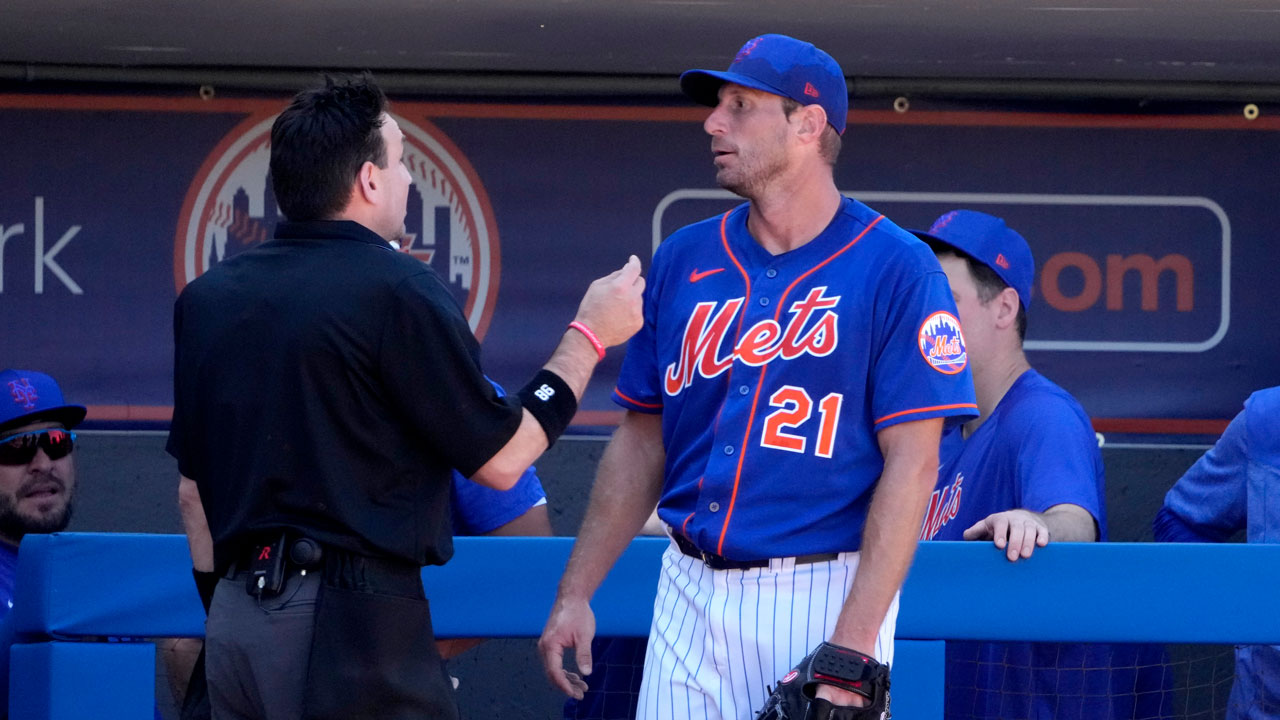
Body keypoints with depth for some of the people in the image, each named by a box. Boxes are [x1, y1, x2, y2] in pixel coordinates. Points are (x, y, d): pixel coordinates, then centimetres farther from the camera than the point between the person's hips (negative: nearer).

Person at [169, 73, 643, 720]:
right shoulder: (398, 292, -9)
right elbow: (501, 460, -4)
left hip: (234, 621, 7)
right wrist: (589, 335, 8)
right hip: (350, 619, -7)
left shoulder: (206, 297, 12)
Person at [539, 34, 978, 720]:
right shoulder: (684, 259, 10)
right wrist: (575, 593, 8)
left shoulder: (896, 269, -5)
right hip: (690, 596, 4)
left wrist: (853, 644, -17)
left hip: (825, 593, -4)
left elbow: (912, 463, -10)